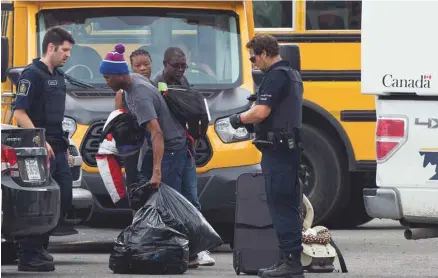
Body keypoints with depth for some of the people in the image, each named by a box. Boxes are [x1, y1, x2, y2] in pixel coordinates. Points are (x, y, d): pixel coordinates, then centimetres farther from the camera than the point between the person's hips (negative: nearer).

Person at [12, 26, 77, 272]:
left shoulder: (58, 77, 17)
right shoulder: (32, 74, -11)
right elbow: (19, 113, -18)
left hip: (57, 148, 9)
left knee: (64, 198, 8)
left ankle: (40, 248, 15)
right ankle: (29, 256, -4)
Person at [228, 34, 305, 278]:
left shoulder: (275, 77, -14)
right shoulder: (292, 75, 18)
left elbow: (261, 112, -22)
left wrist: (239, 119, -4)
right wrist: (252, 125, 19)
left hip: (277, 149, -10)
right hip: (290, 146, 10)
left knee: (281, 205, -8)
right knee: (289, 205, 11)